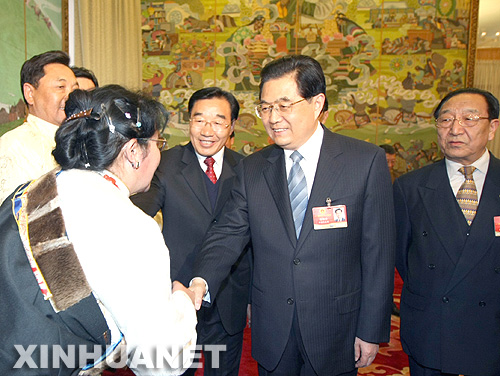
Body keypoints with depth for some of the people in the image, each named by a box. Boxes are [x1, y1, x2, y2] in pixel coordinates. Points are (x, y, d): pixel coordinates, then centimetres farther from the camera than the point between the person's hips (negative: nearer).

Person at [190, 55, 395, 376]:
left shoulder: (366, 161, -10)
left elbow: (378, 252, -8)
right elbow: (229, 233, -4)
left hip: (335, 330, -2)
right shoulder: (252, 169, 0)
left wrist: (372, 331, -6)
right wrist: (203, 281, -24)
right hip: (272, 330, 3)